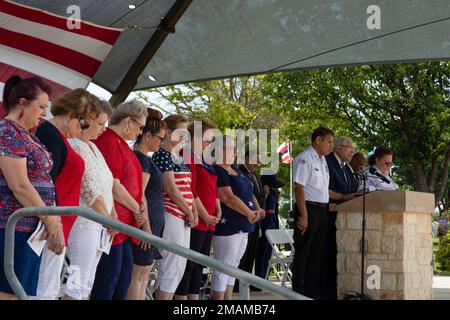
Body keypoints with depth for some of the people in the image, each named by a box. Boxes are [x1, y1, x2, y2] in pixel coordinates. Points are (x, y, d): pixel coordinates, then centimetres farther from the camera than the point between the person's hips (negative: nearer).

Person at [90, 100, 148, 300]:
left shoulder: (120, 142, 17)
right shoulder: (108, 141, -16)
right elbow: (113, 186, -21)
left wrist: (137, 207, 6)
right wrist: (136, 208, -7)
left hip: (124, 222, 10)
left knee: (125, 271, 14)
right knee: (109, 275, -5)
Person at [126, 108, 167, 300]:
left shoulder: (145, 158, 17)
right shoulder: (141, 158, -12)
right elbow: (140, 195, -18)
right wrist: (147, 226, -20)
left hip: (153, 222, 10)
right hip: (147, 221, -10)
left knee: (144, 272, 9)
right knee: (139, 273, -8)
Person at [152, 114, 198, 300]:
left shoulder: (178, 157, 17)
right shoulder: (162, 155, -10)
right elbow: (171, 188, -16)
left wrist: (194, 212, 3)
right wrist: (189, 212, -10)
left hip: (183, 217, 9)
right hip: (171, 215, -9)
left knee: (179, 266, 10)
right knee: (172, 266, -9)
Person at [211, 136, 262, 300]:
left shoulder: (235, 169, 17)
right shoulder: (217, 171, -12)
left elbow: (248, 192, 20)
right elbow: (228, 197, -20)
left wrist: (257, 210, 3)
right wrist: (249, 213, -12)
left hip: (242, 227, 9)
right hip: (227, 226, -9)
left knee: (232, 268, 11)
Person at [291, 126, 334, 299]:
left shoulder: (322, 160, 17)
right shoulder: (304, 159, -11)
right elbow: (299, 188, -17)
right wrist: (303, 216, -21)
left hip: (321, 210, 9)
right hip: (308, 208, -9)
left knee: (316, 253, 12)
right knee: (302, 253, -4)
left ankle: (313, 292, 20)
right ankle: (298, 293, 2)